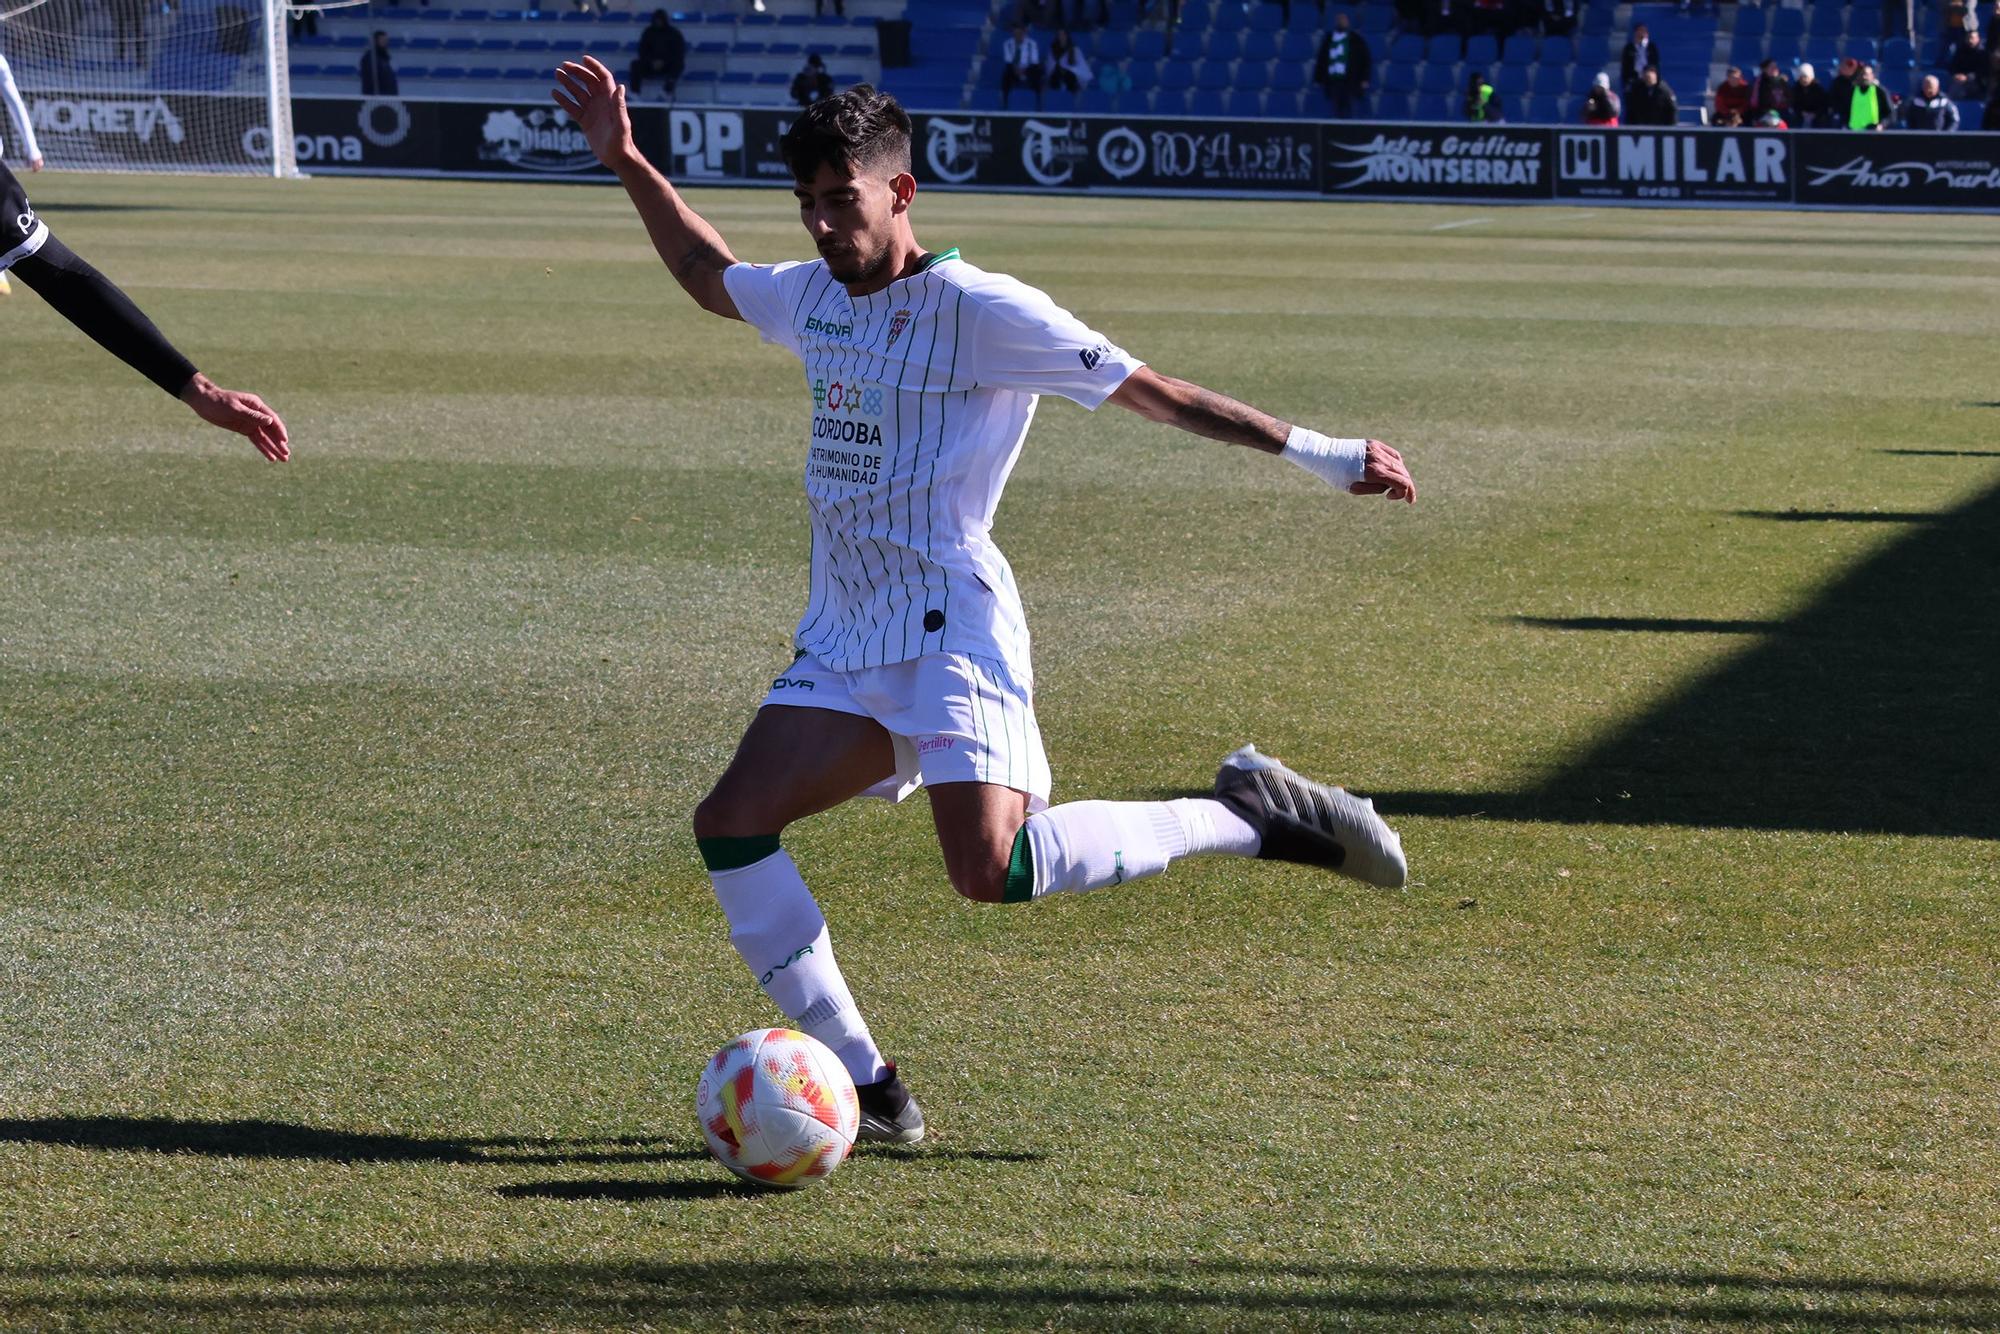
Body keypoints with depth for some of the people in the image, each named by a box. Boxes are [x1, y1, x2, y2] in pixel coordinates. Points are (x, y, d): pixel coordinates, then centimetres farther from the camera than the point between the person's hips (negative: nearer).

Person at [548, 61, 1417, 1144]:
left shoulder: (978, 309, -9)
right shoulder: (814, 297, 13)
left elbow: (1150, 390, -8)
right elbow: (708, 275, 35)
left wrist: (1315, 453, -10)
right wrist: (629, 166, 30)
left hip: (950, 629, -8)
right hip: (842, 639, 8)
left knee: (990, 871, -26)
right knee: (731, 825, -7)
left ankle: (1247, 817, -8)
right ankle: (867, 1089, -2)